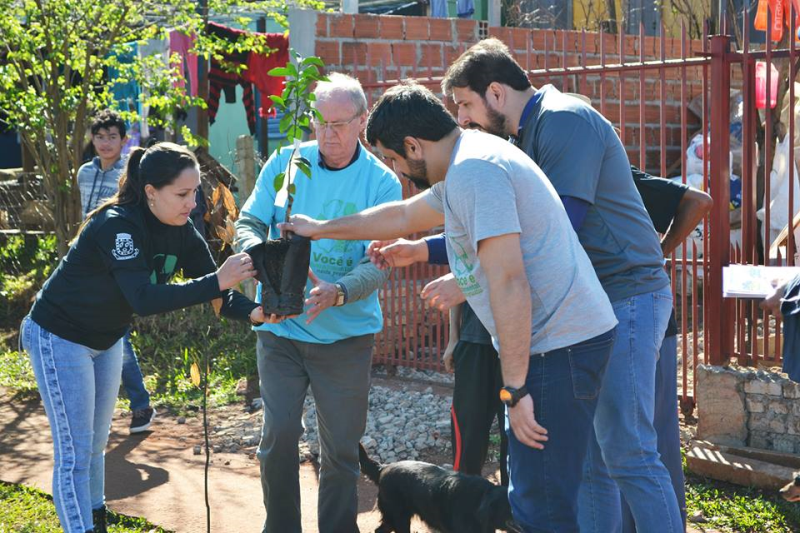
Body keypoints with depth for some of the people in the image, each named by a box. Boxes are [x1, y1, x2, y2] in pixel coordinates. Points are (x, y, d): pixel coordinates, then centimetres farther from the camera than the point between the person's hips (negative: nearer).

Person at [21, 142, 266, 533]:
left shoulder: (180, 230, -8)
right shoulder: (117, 225, -31)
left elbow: (213, 289, -9)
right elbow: (144, 299, -41)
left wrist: (252, 311, -29)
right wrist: (218, 281, -46)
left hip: (105, 340, 8)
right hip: (60, 338, -8)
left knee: (96, 445, 17)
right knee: (75, 454, -7)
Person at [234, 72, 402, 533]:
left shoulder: (383, 182, -6)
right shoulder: (285, 163, 0)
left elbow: (380, 265, -13)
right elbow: (247, 224, 2)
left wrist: (338, 292, -33)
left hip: (346, 335, -1)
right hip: (280, 329, 1)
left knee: (341, 449, 7)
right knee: (279, 436, -1)